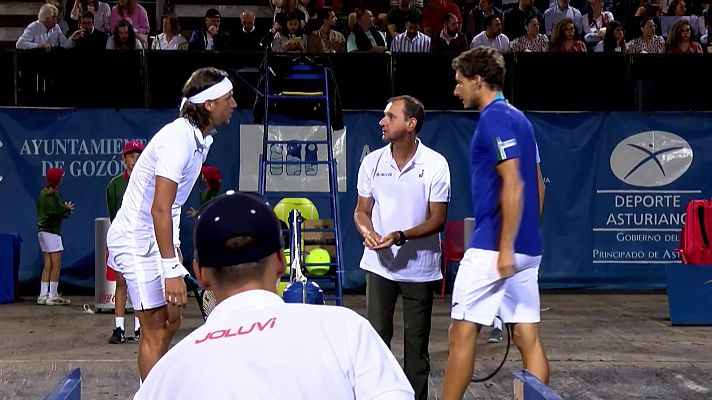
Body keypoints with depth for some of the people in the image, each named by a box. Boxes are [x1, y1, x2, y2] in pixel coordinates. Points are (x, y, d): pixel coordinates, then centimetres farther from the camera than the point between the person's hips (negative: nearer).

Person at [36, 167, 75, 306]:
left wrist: (65, 209, 8)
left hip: (42, 230, 8)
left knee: (47, 265, 10)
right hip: (51, 231, -8)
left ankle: (43, 295, 9)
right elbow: (62, 212, -17)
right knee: (56, 264, -4)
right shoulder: (54, 194, -13)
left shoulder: (43, 193, 13)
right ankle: (52, 297, -5)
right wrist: (68, 208, 6)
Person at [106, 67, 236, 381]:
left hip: (155, 237, 10)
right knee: (155, 331, -7)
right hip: (136, 239, -10)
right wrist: (172, 270, -31)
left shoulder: (202, 139, 7)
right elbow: (159, 209, -29)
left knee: (170, 322, 13)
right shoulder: (179, 138, -23)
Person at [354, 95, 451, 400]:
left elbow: (438, 219, -7)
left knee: (417, 341, 4)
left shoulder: (435, 164, -8)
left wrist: (401, 236, -22)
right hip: (379, 264, 2)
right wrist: (367, 231, -15)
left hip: (419, 267, -2)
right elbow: (361, 211, 9)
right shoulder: (372, 162, 2)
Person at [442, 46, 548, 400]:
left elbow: (513, 184, -20)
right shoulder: (518, 118, 16)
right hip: (528, 248, 9)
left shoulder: (494, 119, -11)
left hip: (492, 248, -9)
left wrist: (505, 247, -21)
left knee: (463, 330, -2)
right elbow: (538, 185, 19)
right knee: (527, 336, 6)